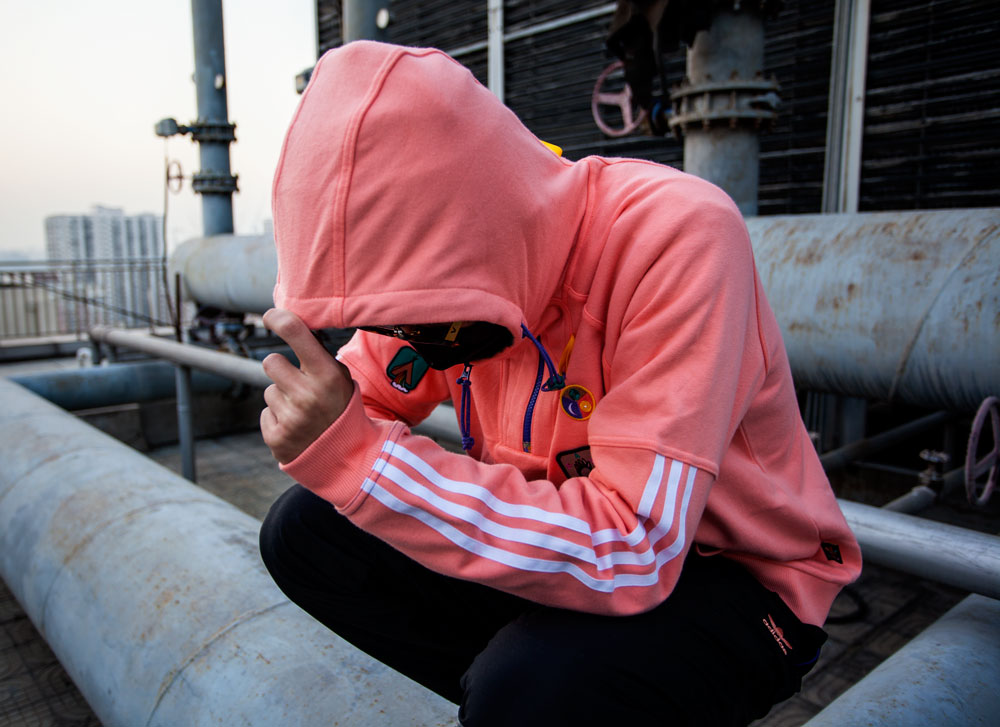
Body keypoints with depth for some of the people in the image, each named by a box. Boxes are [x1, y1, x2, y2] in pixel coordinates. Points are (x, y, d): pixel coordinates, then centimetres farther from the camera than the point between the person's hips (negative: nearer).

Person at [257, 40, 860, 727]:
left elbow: (630, 553, -33)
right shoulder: (435, 250, -9)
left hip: (731, 574, -5)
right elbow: (358, 398, 4)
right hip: (548, 541, 6)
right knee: (302, 530, -5)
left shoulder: (679, 234, -28)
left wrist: (352, 452, -35)